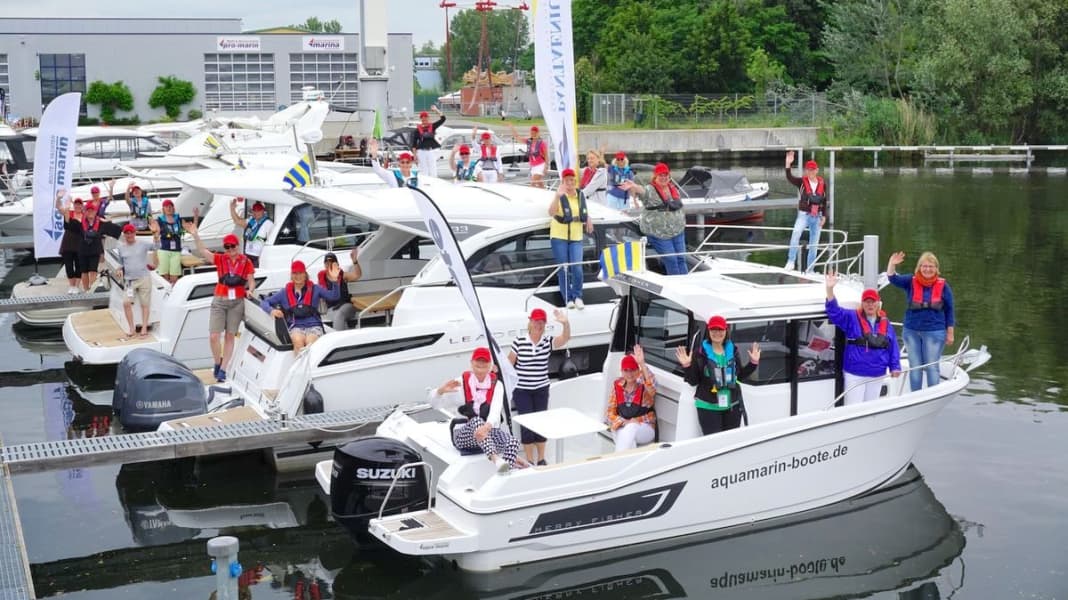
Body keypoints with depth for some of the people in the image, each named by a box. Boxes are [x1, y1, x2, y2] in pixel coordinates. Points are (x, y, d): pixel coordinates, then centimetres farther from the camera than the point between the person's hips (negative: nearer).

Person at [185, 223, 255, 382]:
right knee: (213, 336, -6)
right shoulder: (220, 259, 4)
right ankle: (218, 363, 18)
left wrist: (250, 289, -17)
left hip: (237, 302, 0)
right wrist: (195, 235, -21)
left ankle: (223, 370, 10)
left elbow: (251, 282, 6)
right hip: (219, 301, 0)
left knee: (230, 336, 3)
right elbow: (202, 251, -8)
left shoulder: (246, 262, 3)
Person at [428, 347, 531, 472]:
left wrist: (487, 426, -40)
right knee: (476, 421, -36)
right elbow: (433, 402, -1)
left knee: (513, 442, -29)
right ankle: (495, 459, -57)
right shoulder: (461, 383, 1)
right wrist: (441, 390, -25)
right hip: (464, 436, -1)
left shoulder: (496, 385, 1)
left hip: (489, 432, 1)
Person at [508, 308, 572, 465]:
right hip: (522, 390, -2)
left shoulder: (548, 341, -6)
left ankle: (541, 458, 21)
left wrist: (566, 323, -42)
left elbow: (566, 338, -24)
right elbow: (509, 363, -2)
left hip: (541, 389, 2)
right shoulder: (519, 342, -10)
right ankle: (530, 460, 8)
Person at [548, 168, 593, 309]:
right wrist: (558, 196, -43)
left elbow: (585, 209, 26)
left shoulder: (580, 195, 6)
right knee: (563, 269, 2)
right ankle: (568, 299, 11)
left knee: (577, 268, -9)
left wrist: (588, 220, 7)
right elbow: (551, 212, -30)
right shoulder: (560, 197, -11)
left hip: (576, 238, 3)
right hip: (559, 237, -3)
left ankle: (577, 296, 7)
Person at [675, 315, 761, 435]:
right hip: (708, 406, -4)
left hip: (732, 406, 5)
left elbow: (740, 375, 16)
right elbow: (693, 381, -4)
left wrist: (753, 362, 8)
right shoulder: (700, 352, -8)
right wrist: (687, 366, -19)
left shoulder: (733, 350, 5)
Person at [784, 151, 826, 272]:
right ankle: (791, 261, -30)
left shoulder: (822, 184, 3)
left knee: (814, 244, 8)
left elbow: (824, 201, 10)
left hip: (817, 217, 4)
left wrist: (824, 216, 4)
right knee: (796, 233, -33)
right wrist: (788, 164, -37)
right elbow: (790, 178, -23)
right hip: (804, 215, -4)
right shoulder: (801, 182, -5)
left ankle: (809, 270, 17)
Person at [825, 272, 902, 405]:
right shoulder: (852, 318, -2)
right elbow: (834, 311, -15)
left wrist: (895, 367, 5)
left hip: (877, 376, 4)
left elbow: (893, 347, 11)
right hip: (854, 374, -4)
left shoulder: (885, 323, 9)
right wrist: (830, 289, -27)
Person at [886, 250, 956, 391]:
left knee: (931, 367, 3)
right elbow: (893, 279, -15)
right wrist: (892, 264, -36)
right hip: (911, 331, 2)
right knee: (914, 367, 12)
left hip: (934, 332, -2)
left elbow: (949, 311, 2)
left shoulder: (943, 286, -4)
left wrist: (950, 334, 3)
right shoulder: (911, 281, -2)